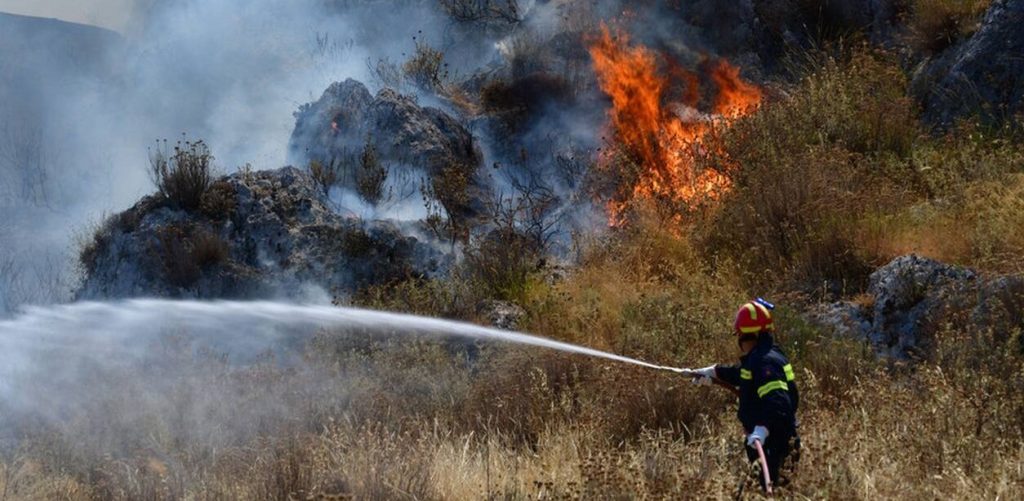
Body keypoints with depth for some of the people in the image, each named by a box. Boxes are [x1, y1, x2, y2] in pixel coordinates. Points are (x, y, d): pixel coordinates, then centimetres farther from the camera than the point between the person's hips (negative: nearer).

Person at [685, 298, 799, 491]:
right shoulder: (757, 357, 11)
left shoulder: (764, 361, -23)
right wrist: (711, 372, 46)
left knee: (768, 488, -11)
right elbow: (740, 374, 34)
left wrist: (763, 429, -50)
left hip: (771, 444, -10)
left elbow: (778, 402, -36)